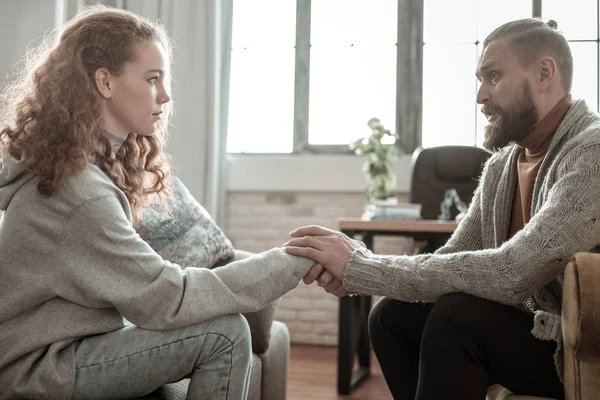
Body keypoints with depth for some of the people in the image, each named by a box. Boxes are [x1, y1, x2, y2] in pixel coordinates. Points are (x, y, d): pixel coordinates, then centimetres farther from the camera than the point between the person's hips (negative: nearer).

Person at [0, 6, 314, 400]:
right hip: (38, 367, -9)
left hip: (62, 342, 9)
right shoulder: (78, 189, -25)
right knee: (226, 333, -18)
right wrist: (294, 261, -20)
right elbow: (165, 299, -24)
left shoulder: (91, 161, 7)